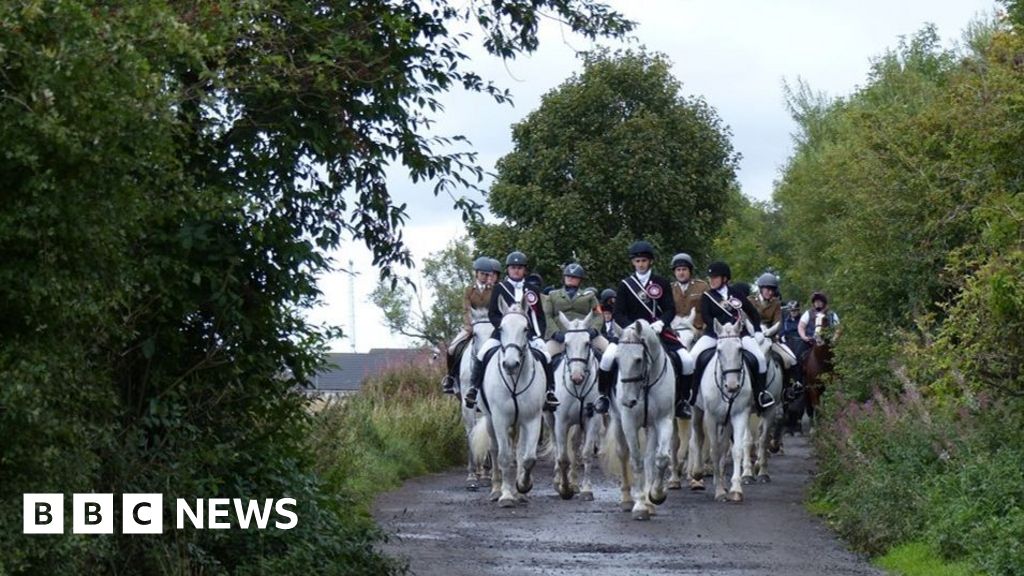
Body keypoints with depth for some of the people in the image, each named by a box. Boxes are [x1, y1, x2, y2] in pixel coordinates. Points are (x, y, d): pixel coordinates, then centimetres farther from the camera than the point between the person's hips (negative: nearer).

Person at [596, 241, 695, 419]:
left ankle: (681, 400, 2)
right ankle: (604, 396, -3)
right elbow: (618, 314, 1)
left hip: (659, 330, 1)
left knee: (686, 361, -18)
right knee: (608, 357, -25)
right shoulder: (625, 284, 6)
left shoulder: (662, 283, 8)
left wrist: (660, 323, -19)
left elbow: (671, 309, 2)